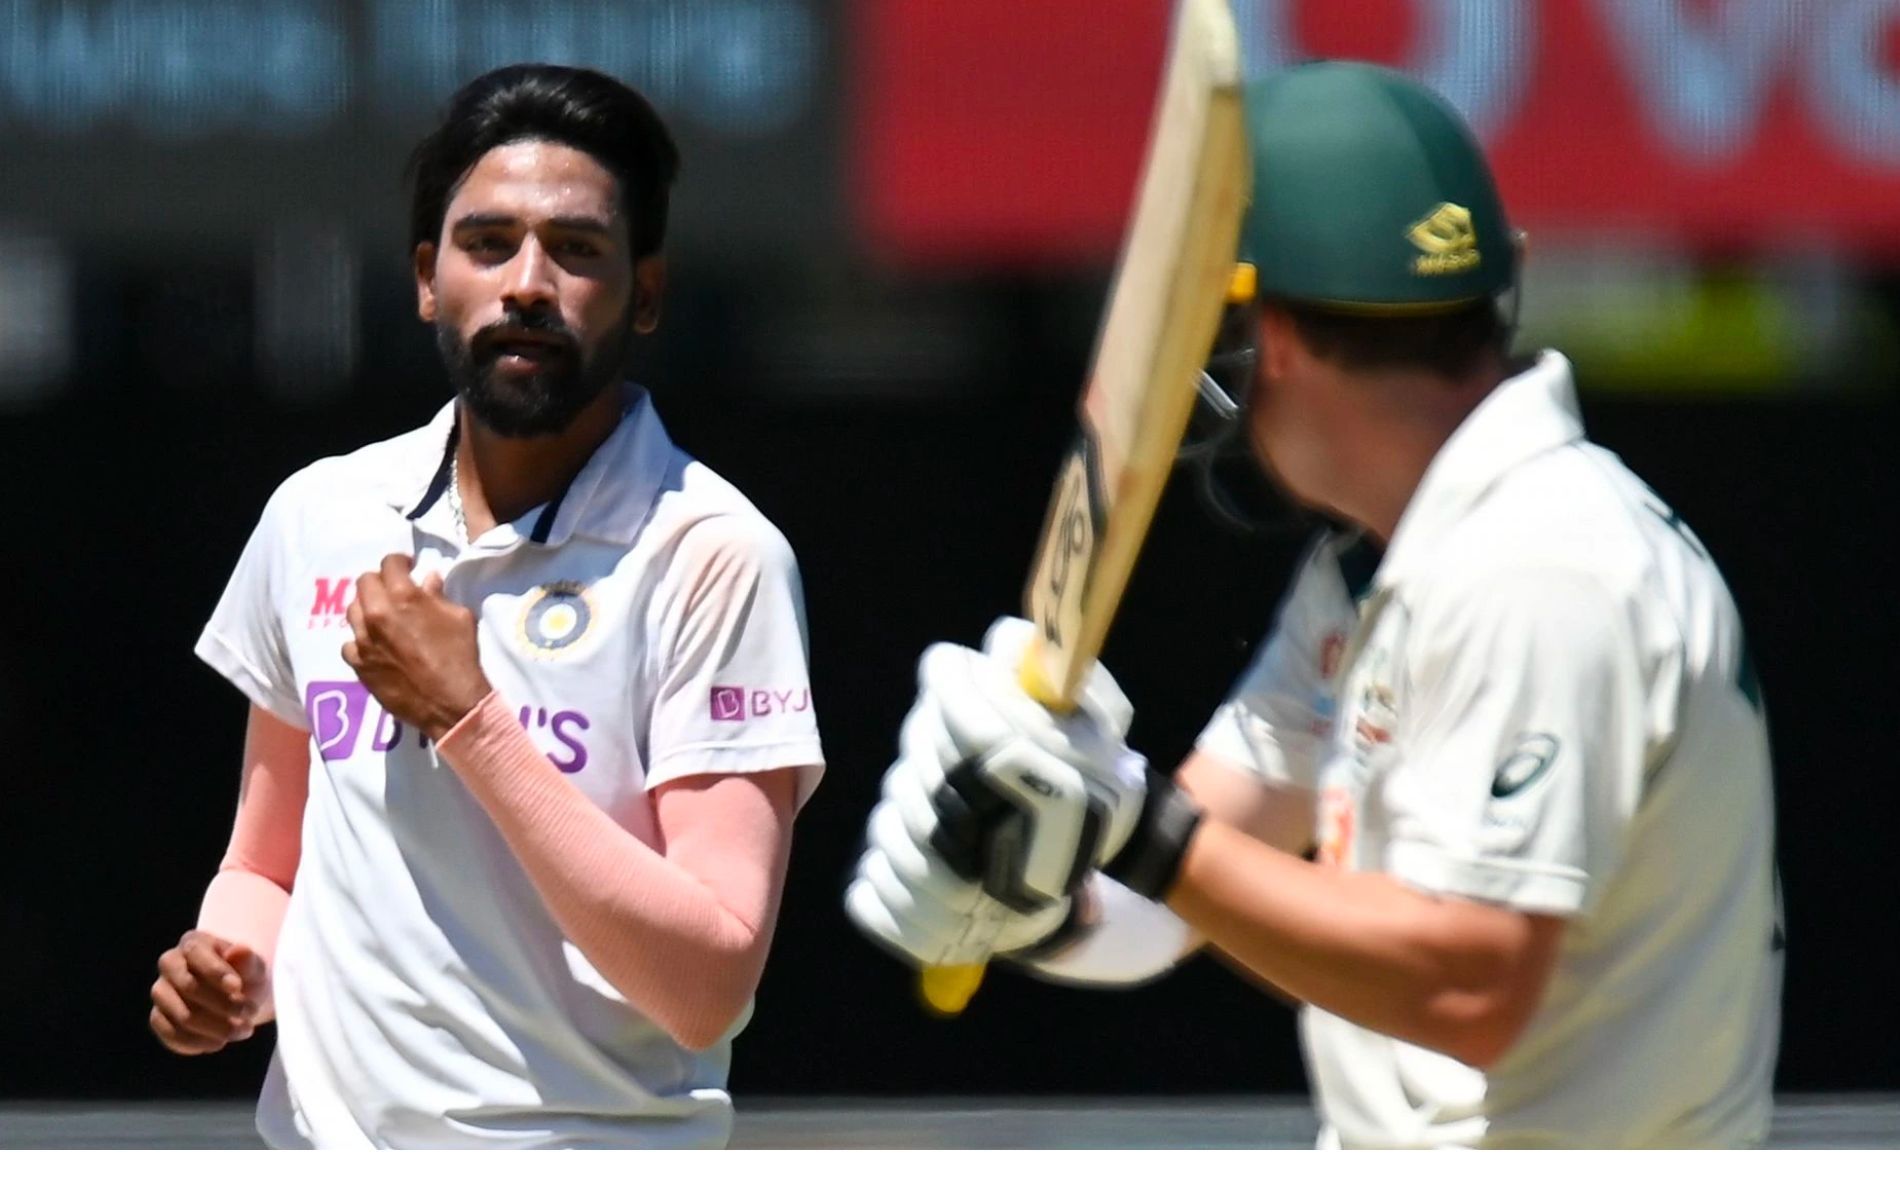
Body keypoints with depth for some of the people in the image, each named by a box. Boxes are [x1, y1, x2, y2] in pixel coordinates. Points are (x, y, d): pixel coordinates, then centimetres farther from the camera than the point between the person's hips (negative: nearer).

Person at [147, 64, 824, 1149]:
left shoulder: (713, 557, -9)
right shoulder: (319, 519, 7)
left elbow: (707, 987, -16)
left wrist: (466, 719, -17)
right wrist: (228, 977, -2)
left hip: (592, 1169, -5)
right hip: (319, 1158, 5)